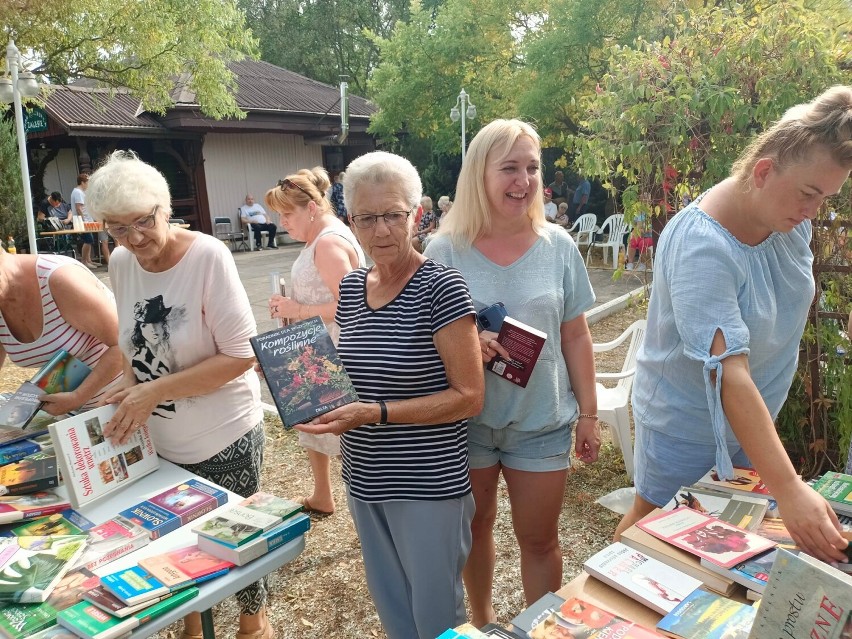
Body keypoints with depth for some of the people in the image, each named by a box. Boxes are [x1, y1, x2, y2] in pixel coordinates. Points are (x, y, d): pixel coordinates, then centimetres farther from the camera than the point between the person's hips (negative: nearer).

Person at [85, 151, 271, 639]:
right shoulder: (120, 262, -3)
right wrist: (130, 390, -5)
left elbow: (241, 355, -21)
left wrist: (156, 391, -23)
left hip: (226, 438, -5)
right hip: (160, 441, 5)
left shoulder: (208, 255, -21)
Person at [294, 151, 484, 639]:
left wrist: (375, 413, -25)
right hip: (365, 483, 6)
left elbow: (468, 396, -17)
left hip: (428, 487, -6)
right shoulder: (351, 288, 3)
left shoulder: (441, 287, -16)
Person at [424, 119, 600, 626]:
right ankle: (481, 618, 45)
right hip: (467, 418, 0)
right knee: (476, 526, 19)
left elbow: (576, 337, 2)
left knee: (540, 540, 12)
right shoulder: (445, 251, -9)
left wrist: (588, 413, 3)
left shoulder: (558, 246, -3)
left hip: (542, 422, 1)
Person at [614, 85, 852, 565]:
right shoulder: (701, 246, -33)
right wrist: (790, 490, -43)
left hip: (754, 416, 7)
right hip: (687, 421, -7)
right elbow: (728, 373, -40)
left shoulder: (792, 218, -9)